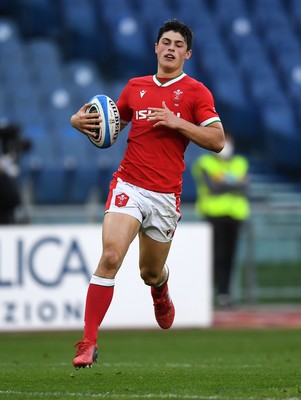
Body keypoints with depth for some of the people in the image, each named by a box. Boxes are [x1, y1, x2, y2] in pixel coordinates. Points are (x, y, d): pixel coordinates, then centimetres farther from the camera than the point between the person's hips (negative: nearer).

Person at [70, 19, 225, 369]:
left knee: (150, 273, 13)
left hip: (165, 195, -1)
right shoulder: (136, 87, 10)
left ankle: (161, 296, 54)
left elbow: (217, 141, -6)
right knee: (110, 255, -21)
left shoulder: (195, 92, 1)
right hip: (128, 186, 1)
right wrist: (81, 120, 4)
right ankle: (88, 343, -19)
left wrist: (177, 122, -16)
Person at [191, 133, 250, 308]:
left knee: (229, 256, 1)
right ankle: (222, 293, -15)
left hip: (235, 215, 4)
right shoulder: (204, 164, 4)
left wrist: (225, 184, -11)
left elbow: (244, 190, 1)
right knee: (219, 255, -12)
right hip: (214, 214, -4)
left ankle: (225, 291, 8)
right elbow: (212, 187, -10)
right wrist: (235, 184, -7)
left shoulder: (241, 164, 15)